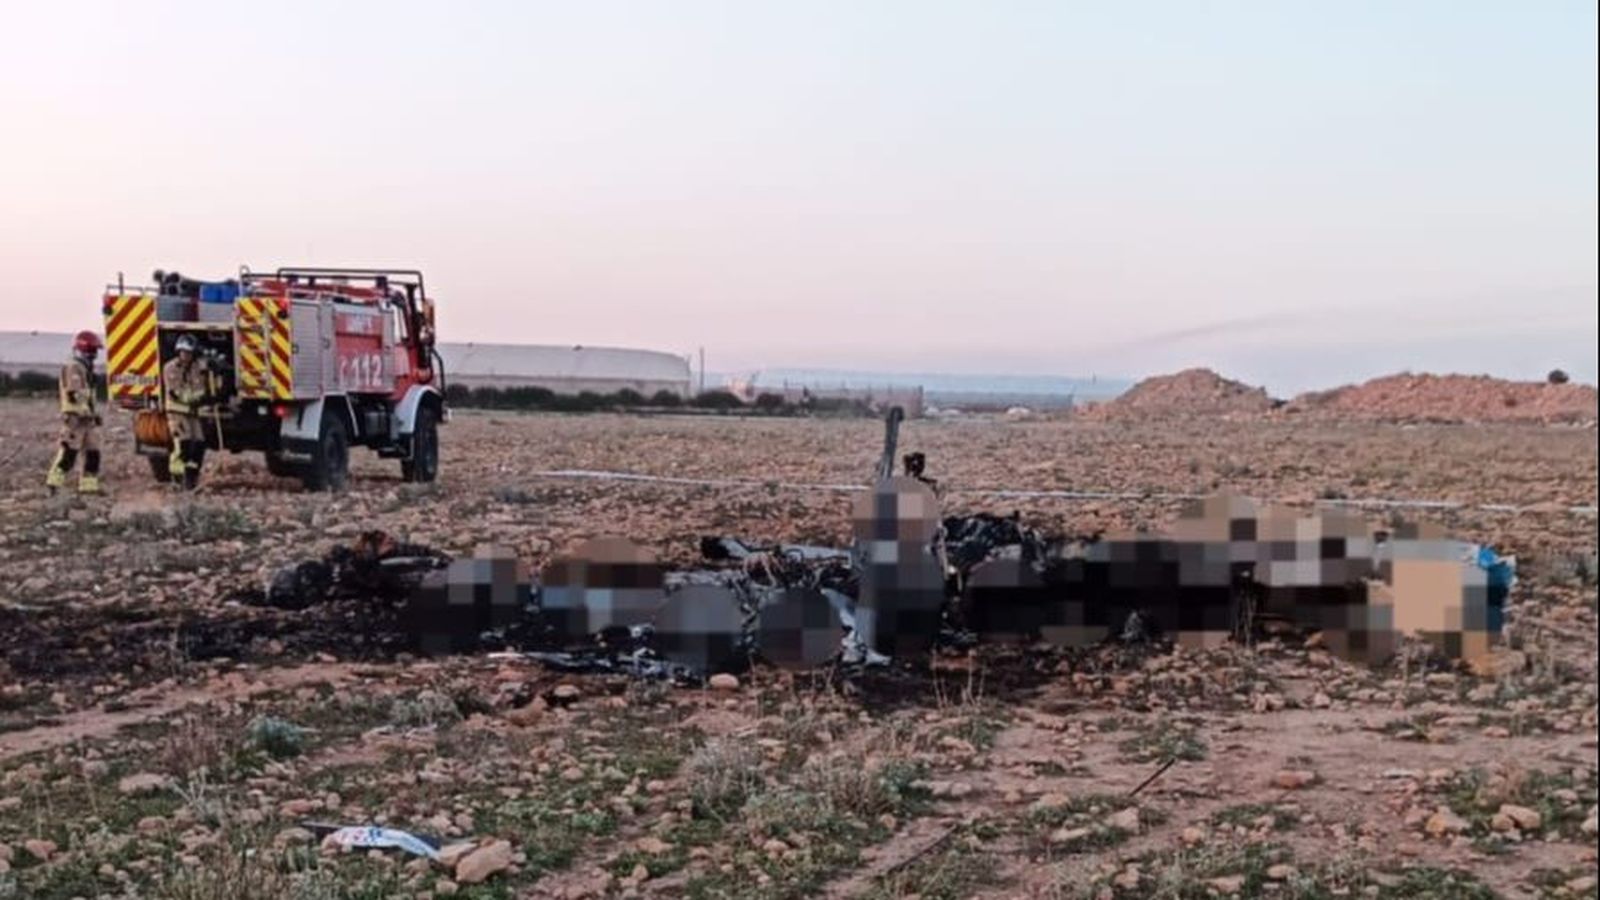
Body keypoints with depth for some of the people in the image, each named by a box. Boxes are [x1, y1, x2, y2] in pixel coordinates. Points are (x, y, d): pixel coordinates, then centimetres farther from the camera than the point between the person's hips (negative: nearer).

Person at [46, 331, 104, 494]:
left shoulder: (86, 368, 20)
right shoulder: (73, 368, -12)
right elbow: (73, 394, -21)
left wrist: (94, 413, 23)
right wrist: (85, 411, -26)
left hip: (87, 418, 10)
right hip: (75, 418, -10)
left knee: (93, 453, 7)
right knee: (69, 452, -10)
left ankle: (88, 485, 10)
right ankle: (53, 483, -6)